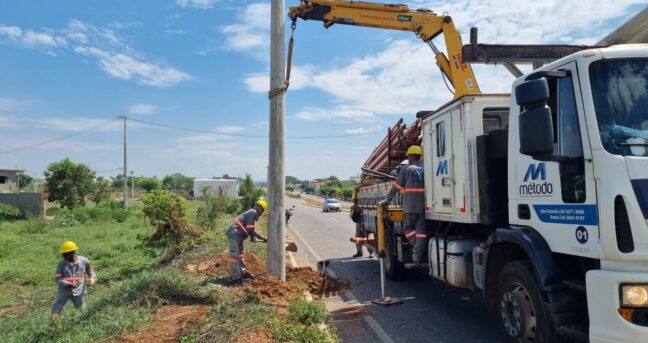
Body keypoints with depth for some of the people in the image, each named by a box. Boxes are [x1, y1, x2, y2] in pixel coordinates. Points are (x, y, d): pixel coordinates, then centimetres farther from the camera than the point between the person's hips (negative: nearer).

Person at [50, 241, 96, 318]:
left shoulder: (83, 261, -6)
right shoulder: (62, 263, -8)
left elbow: (90, 270, 11)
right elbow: (58, 278, -11)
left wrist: (92, 278, -9)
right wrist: (68, 284, -27)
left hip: (78, 291, 1)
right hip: (65, 290, 0)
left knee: (81, 310, 17)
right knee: (55, 311, -4)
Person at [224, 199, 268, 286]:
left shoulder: (251, 213, 23)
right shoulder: (253, 212, -9)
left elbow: (253, 230, 30)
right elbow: (249, 228, -14)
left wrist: (263, 237, 32)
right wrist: (252, 237, 3)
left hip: (236, 235, 11)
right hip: (234, 234, -11)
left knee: (240, 254, 20)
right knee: (235, 256, -11)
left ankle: (243, 272, 32)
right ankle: (236, 278, -12)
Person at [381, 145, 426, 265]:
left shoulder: (406, 168, 3)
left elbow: (396, 186, 5)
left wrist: (387, 199, 15)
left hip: (410, 205, -3)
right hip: (424, 205, 3)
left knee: (408, 228, 11)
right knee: (421, 231, 4)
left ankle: (417, 250, -7)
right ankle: (418, 257, 0)